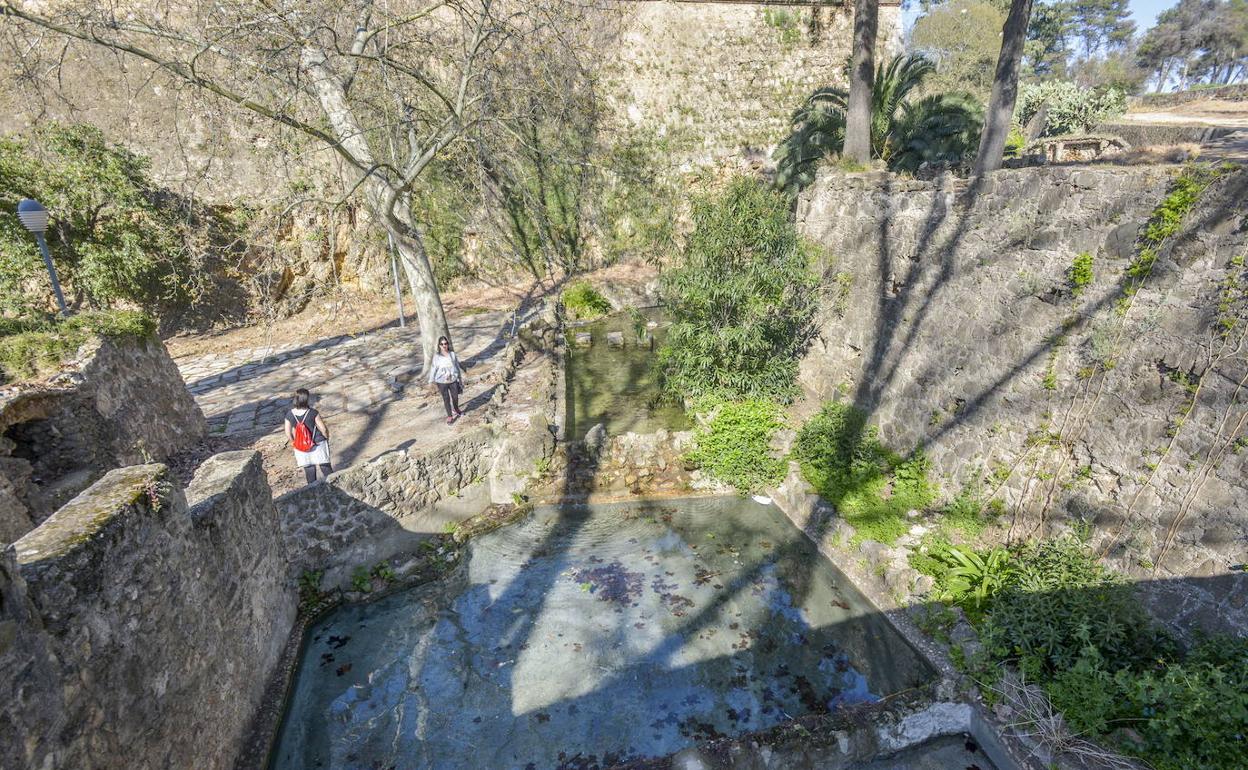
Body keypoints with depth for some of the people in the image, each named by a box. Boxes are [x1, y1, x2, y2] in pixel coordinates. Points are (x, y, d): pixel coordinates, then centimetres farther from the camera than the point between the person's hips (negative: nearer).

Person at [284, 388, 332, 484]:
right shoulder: (313, 413, -23)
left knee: (309, 469, 16)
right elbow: (324, 430, -16)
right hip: (318, 444, -3)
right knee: (325, 466, 14)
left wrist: (293, 443, 14)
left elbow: (288, 434, -4)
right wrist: (327, 437, 5)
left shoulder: (289, 415, -13)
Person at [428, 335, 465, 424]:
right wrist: (431, 381, -5)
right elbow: (433, 369, -6)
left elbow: (457, 366, 6)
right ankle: (449, 416, 20)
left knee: (455, 397, 15)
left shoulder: (452, 354, -3)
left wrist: (460, 378, 11)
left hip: (453, 380, 2)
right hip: (442, 382, -2)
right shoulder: (436, 356, -10)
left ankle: (456, 410, 43)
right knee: (446, 399, 7)